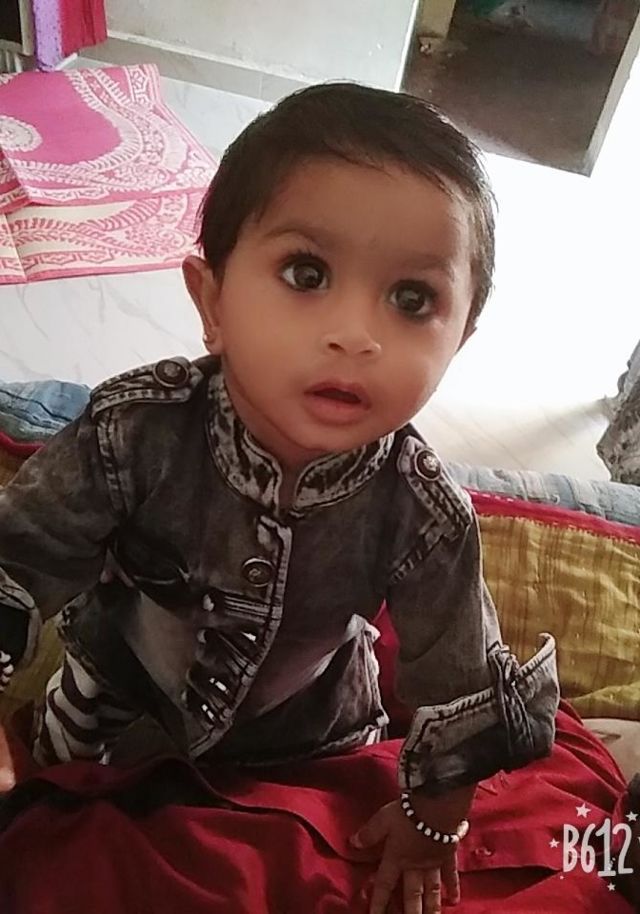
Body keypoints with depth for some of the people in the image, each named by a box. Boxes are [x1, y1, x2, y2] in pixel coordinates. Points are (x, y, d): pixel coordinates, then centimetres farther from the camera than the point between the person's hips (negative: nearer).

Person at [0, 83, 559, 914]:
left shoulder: (425, 517, -36)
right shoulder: (138, 429, -38)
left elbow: (462, 688, -19)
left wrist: (430, 825, -5)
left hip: (301, 728, 0)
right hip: (120, 681, 1)